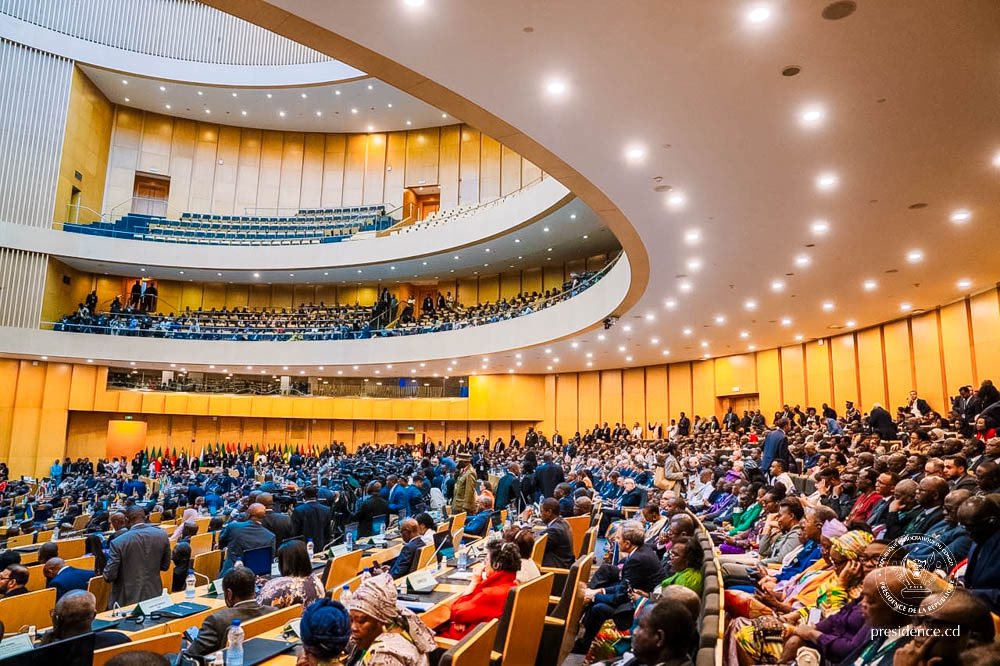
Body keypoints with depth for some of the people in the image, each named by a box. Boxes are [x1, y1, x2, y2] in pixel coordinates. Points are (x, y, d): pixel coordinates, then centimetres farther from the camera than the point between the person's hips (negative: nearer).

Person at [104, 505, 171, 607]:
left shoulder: (118, 542, -17)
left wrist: (106, 575, 11)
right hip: (153, 595, 3)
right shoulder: (162, 535, -7)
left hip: (127, 599, -3)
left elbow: (109, 576, -11)